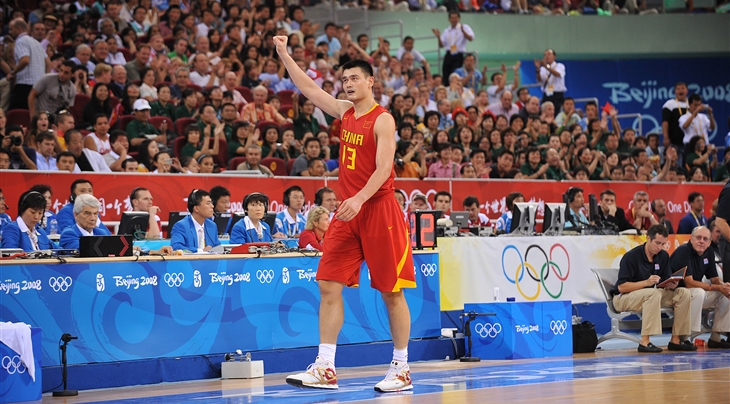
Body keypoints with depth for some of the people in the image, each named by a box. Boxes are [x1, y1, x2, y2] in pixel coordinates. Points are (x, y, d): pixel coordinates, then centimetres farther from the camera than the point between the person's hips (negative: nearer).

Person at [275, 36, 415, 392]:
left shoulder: (382, 120, -9)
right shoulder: (344, 112, 12)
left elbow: (383, 168, -18)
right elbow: (309, 89, 20)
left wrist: (360, 199, -30)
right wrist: (284, 55, 16)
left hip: (378, 209, -7)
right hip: (347, 210, 7)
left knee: (391, 292, -1)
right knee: (329, 285, 0)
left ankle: (401, 370, 6)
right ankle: (325, 369, 1)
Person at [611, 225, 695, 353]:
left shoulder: (663, 256, 3)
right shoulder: (631, 257, -17)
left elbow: (666, 282, 4)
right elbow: (621, 287, -21)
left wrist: (671, 285, -20)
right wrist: (646, 282, -31)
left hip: (649, 296, 7)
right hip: (623, 298, -7)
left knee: (683, 293, -9)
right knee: (653, 293, -37)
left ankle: (675, 340, -11)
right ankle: (645, 342, -39)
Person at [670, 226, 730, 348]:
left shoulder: (709, 253, 5)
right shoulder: (683, 251, -20)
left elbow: (714, 279, 10)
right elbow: (689, 283, -26)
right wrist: (718, 288, -28)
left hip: (697, 296, 8)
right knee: (698, 292, -36)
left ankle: (715, 337, 1)